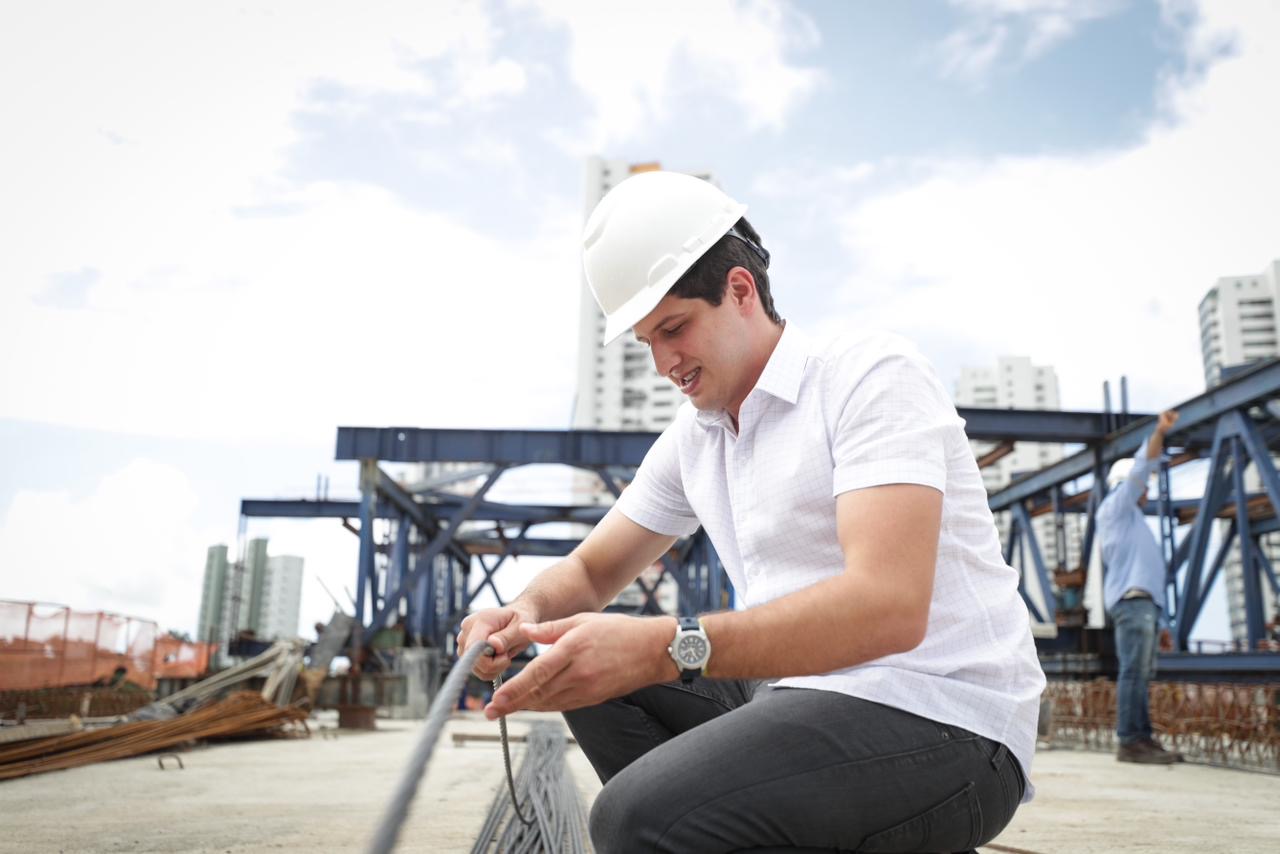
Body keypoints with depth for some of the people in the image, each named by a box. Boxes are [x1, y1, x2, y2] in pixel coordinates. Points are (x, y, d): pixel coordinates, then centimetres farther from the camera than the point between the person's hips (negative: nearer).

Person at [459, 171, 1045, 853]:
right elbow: (591, 571, 17)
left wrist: (665, 647, -35)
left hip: (948, 724, -8)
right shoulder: (692, 436, 12)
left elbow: (890, 606, -26)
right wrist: (528, 613, -8)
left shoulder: (872, 374, -11)